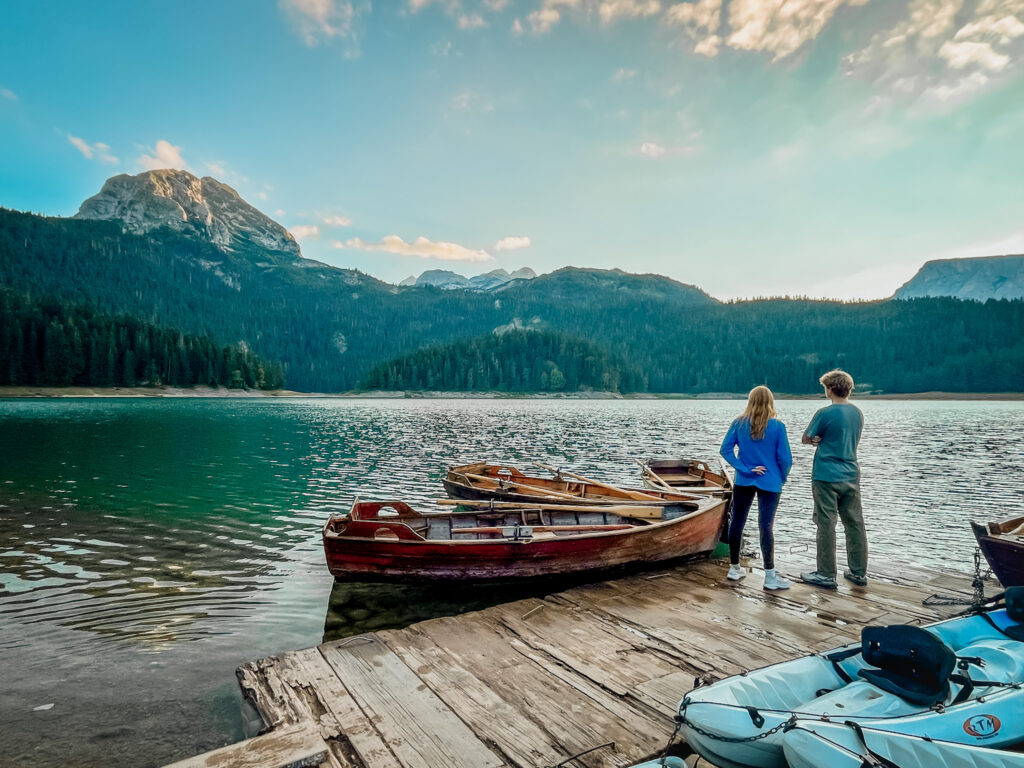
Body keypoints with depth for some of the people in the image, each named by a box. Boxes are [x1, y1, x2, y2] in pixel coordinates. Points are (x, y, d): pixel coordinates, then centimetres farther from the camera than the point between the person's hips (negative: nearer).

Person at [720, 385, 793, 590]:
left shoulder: (739, 424, -3)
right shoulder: (777, 426, -10)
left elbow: (725, 449, -8)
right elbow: (785, 458, -8)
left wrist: (745, 469, -9)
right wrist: (782, 478, 8)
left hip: (744, 481, 3)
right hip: (769, 482, -2)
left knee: (737, 522, 12)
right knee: (766, 526, 0)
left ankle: (734, 568, 23)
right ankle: (770, 576, 7)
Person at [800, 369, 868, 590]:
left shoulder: (825, 413, -13)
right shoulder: (858, 413, 8)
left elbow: (806, 439, -6)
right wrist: (823, 440, 0)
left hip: (827, 477, -7)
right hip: (851, 476, 7)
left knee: (826, 525, 0)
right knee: (855, 523, 11)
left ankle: (826, 575, 7)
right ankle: (859, 572, 20)